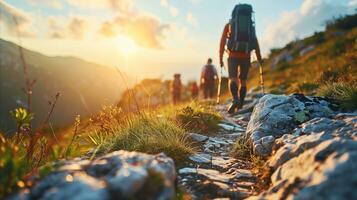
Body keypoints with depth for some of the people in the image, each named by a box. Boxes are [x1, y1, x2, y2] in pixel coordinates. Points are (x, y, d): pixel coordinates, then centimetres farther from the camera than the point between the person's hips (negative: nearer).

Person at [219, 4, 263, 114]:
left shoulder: (228, 25, 12)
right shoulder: (251, 26, 17)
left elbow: (222, 42, 3)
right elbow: (256, 43, 7)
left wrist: (220, 58, 4)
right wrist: (260, 59, 6)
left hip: (233, 56, -2)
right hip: (246, 57, 2)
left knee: (233, 80, -8)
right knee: (243, 81, 12)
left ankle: (235, 100, -36)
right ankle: (240, 106, 10)